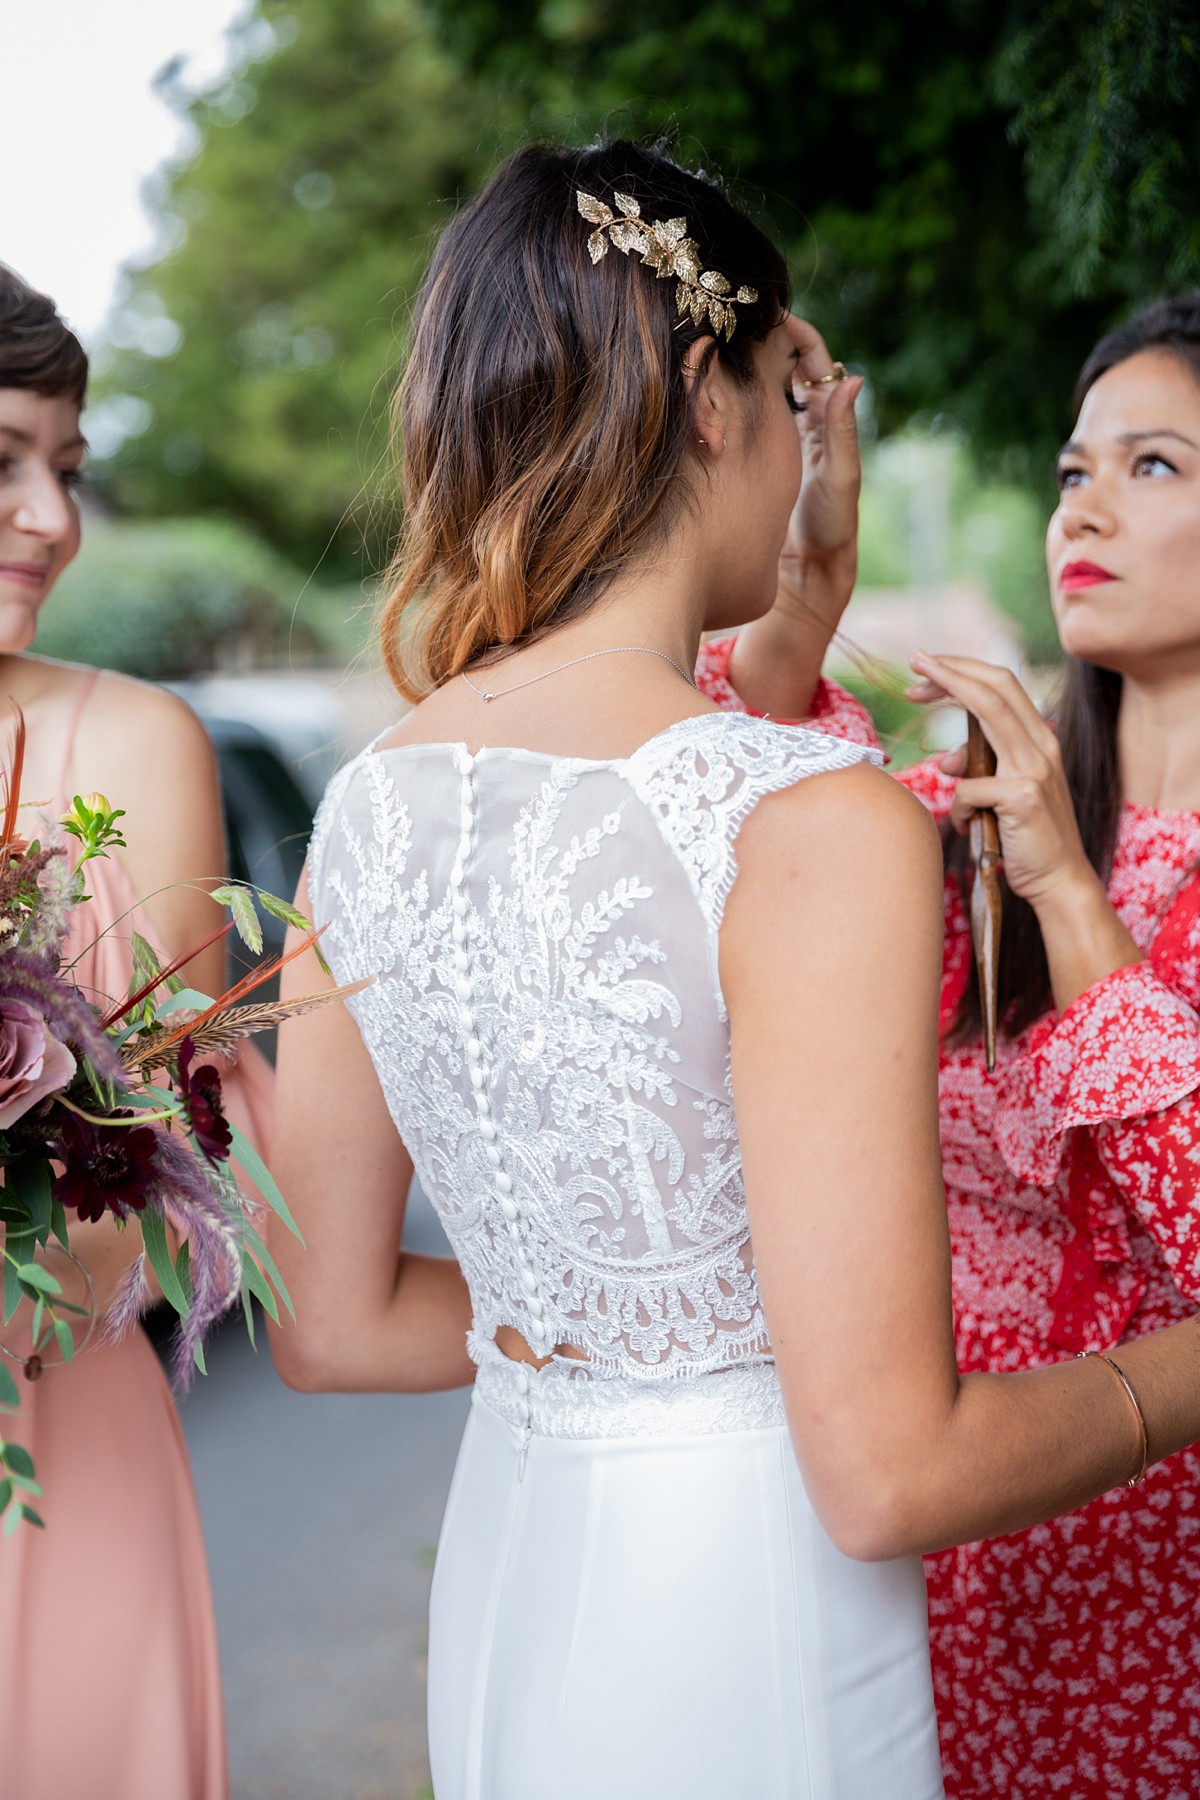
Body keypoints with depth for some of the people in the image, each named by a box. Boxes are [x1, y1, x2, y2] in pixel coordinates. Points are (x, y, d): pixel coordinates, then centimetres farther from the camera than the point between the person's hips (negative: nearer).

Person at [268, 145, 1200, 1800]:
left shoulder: (366, 811, -3)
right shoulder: (819, 828, -23)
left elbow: (333, 1324, 6)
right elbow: (888, 1475, -22)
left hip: (508, 1576, 6)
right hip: (744, 1635, -6)